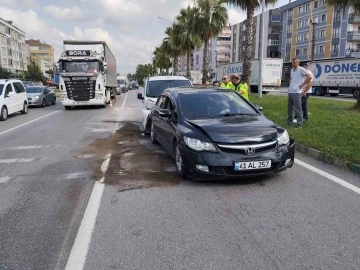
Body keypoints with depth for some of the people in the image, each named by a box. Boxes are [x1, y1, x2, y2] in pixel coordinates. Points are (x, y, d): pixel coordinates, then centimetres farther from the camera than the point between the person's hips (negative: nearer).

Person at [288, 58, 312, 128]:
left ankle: (299, 125, -2)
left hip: (296, 93, -8)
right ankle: (289, 123, 24)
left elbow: (309, 77, -14)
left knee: (298, 110, -5)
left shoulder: (301, 69, -6)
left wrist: (302, 85, -11)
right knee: (289, 109, 14)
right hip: (290, 92, 8)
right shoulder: (292, 70, 17)